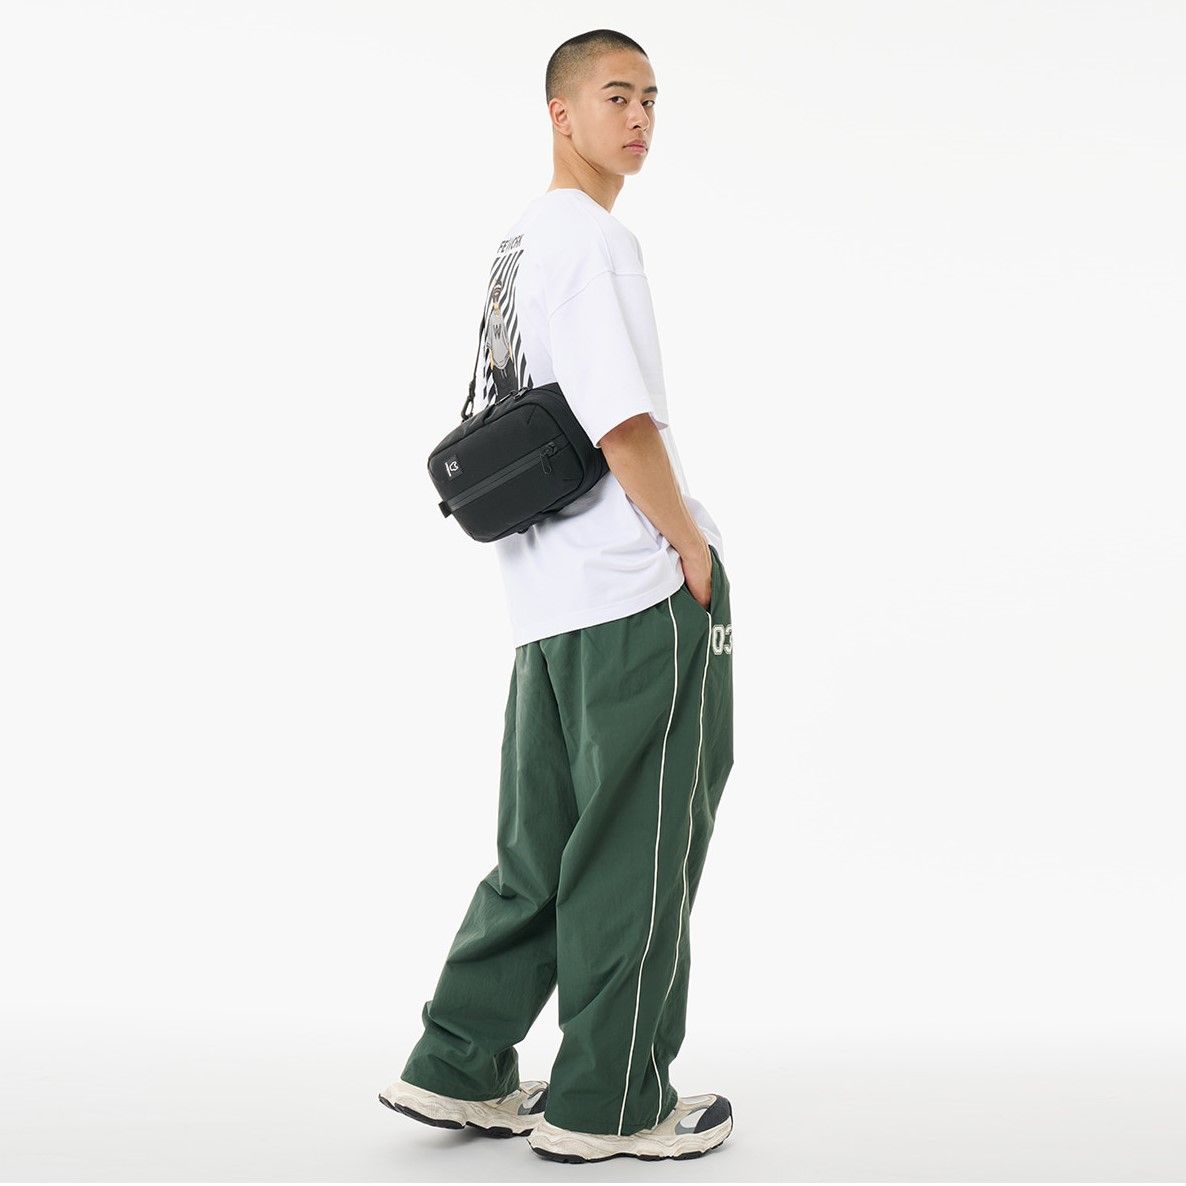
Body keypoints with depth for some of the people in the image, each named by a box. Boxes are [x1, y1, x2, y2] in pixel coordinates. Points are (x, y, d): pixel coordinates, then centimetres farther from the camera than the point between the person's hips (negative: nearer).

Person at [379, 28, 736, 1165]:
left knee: (544, 846, 15)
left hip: (550, 599, 9)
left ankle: (459, 1069, 20)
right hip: (642, 595, -9)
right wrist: (693, 548, -9)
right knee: (637, 851, 0)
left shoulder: (519, 241, 19)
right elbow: (621, 423, -19)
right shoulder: (589, 235, -10)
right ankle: (609, 1104, 10)